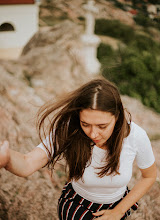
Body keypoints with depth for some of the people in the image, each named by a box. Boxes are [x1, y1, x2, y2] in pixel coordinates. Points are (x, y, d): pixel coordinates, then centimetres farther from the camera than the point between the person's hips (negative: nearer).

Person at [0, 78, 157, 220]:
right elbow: (26, 164, -46)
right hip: (76, 206, -1)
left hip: (117, 206, 1)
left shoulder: (136, 136, -29)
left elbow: (150, 176, -10)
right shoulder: (68, 132, -32)